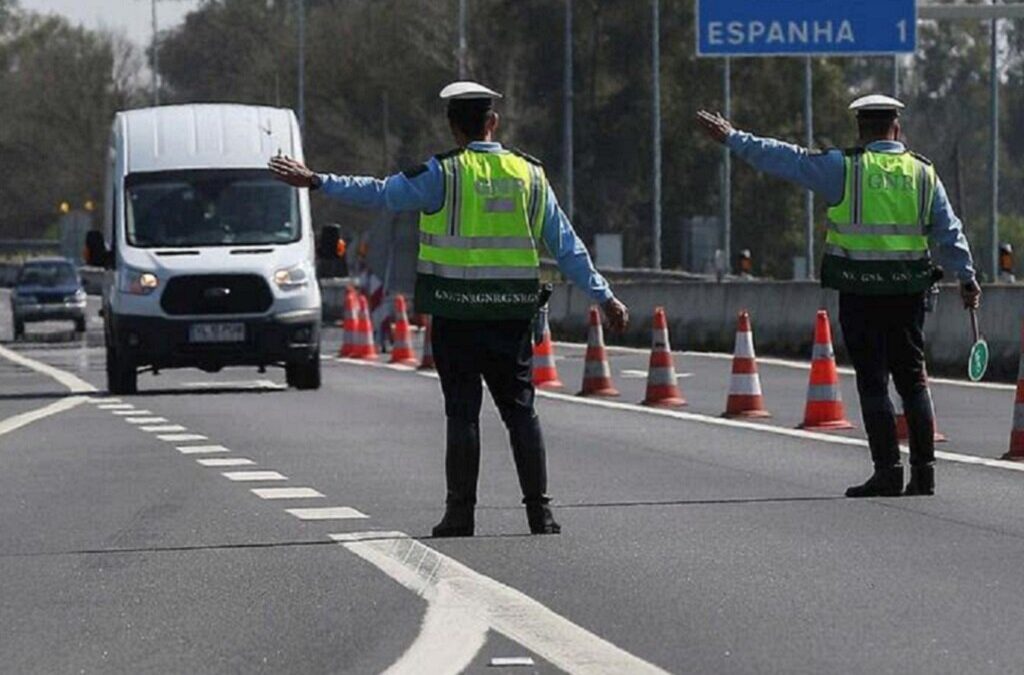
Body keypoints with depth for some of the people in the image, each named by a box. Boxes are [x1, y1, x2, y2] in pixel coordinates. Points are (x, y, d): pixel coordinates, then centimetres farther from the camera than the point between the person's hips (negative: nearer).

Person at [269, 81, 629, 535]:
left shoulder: (443, 174, -5)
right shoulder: (530, 174, 7)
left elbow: (380, 194, -8)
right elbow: (566, 245, 10)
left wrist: (318, 182, -1)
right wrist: (604, 296, 15)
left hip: (455, 313, -3)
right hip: (512, 315, 3)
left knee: (462, 411, 1)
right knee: (520, 409, 8)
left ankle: (460, 513, 1)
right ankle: (539, 510, 4)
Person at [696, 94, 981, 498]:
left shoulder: (845, 168, -3)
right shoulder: (923, 174, 7)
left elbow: (785, 159, 0)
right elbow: (949, 232, 8)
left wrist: (732, 139, 7)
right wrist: (966, 277, 13)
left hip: (860, 292, -3)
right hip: (908, 291, 3)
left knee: (872, 381, -1)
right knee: (913, 378, 10)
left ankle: (888, 470, -5)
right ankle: (924, 470, 8)